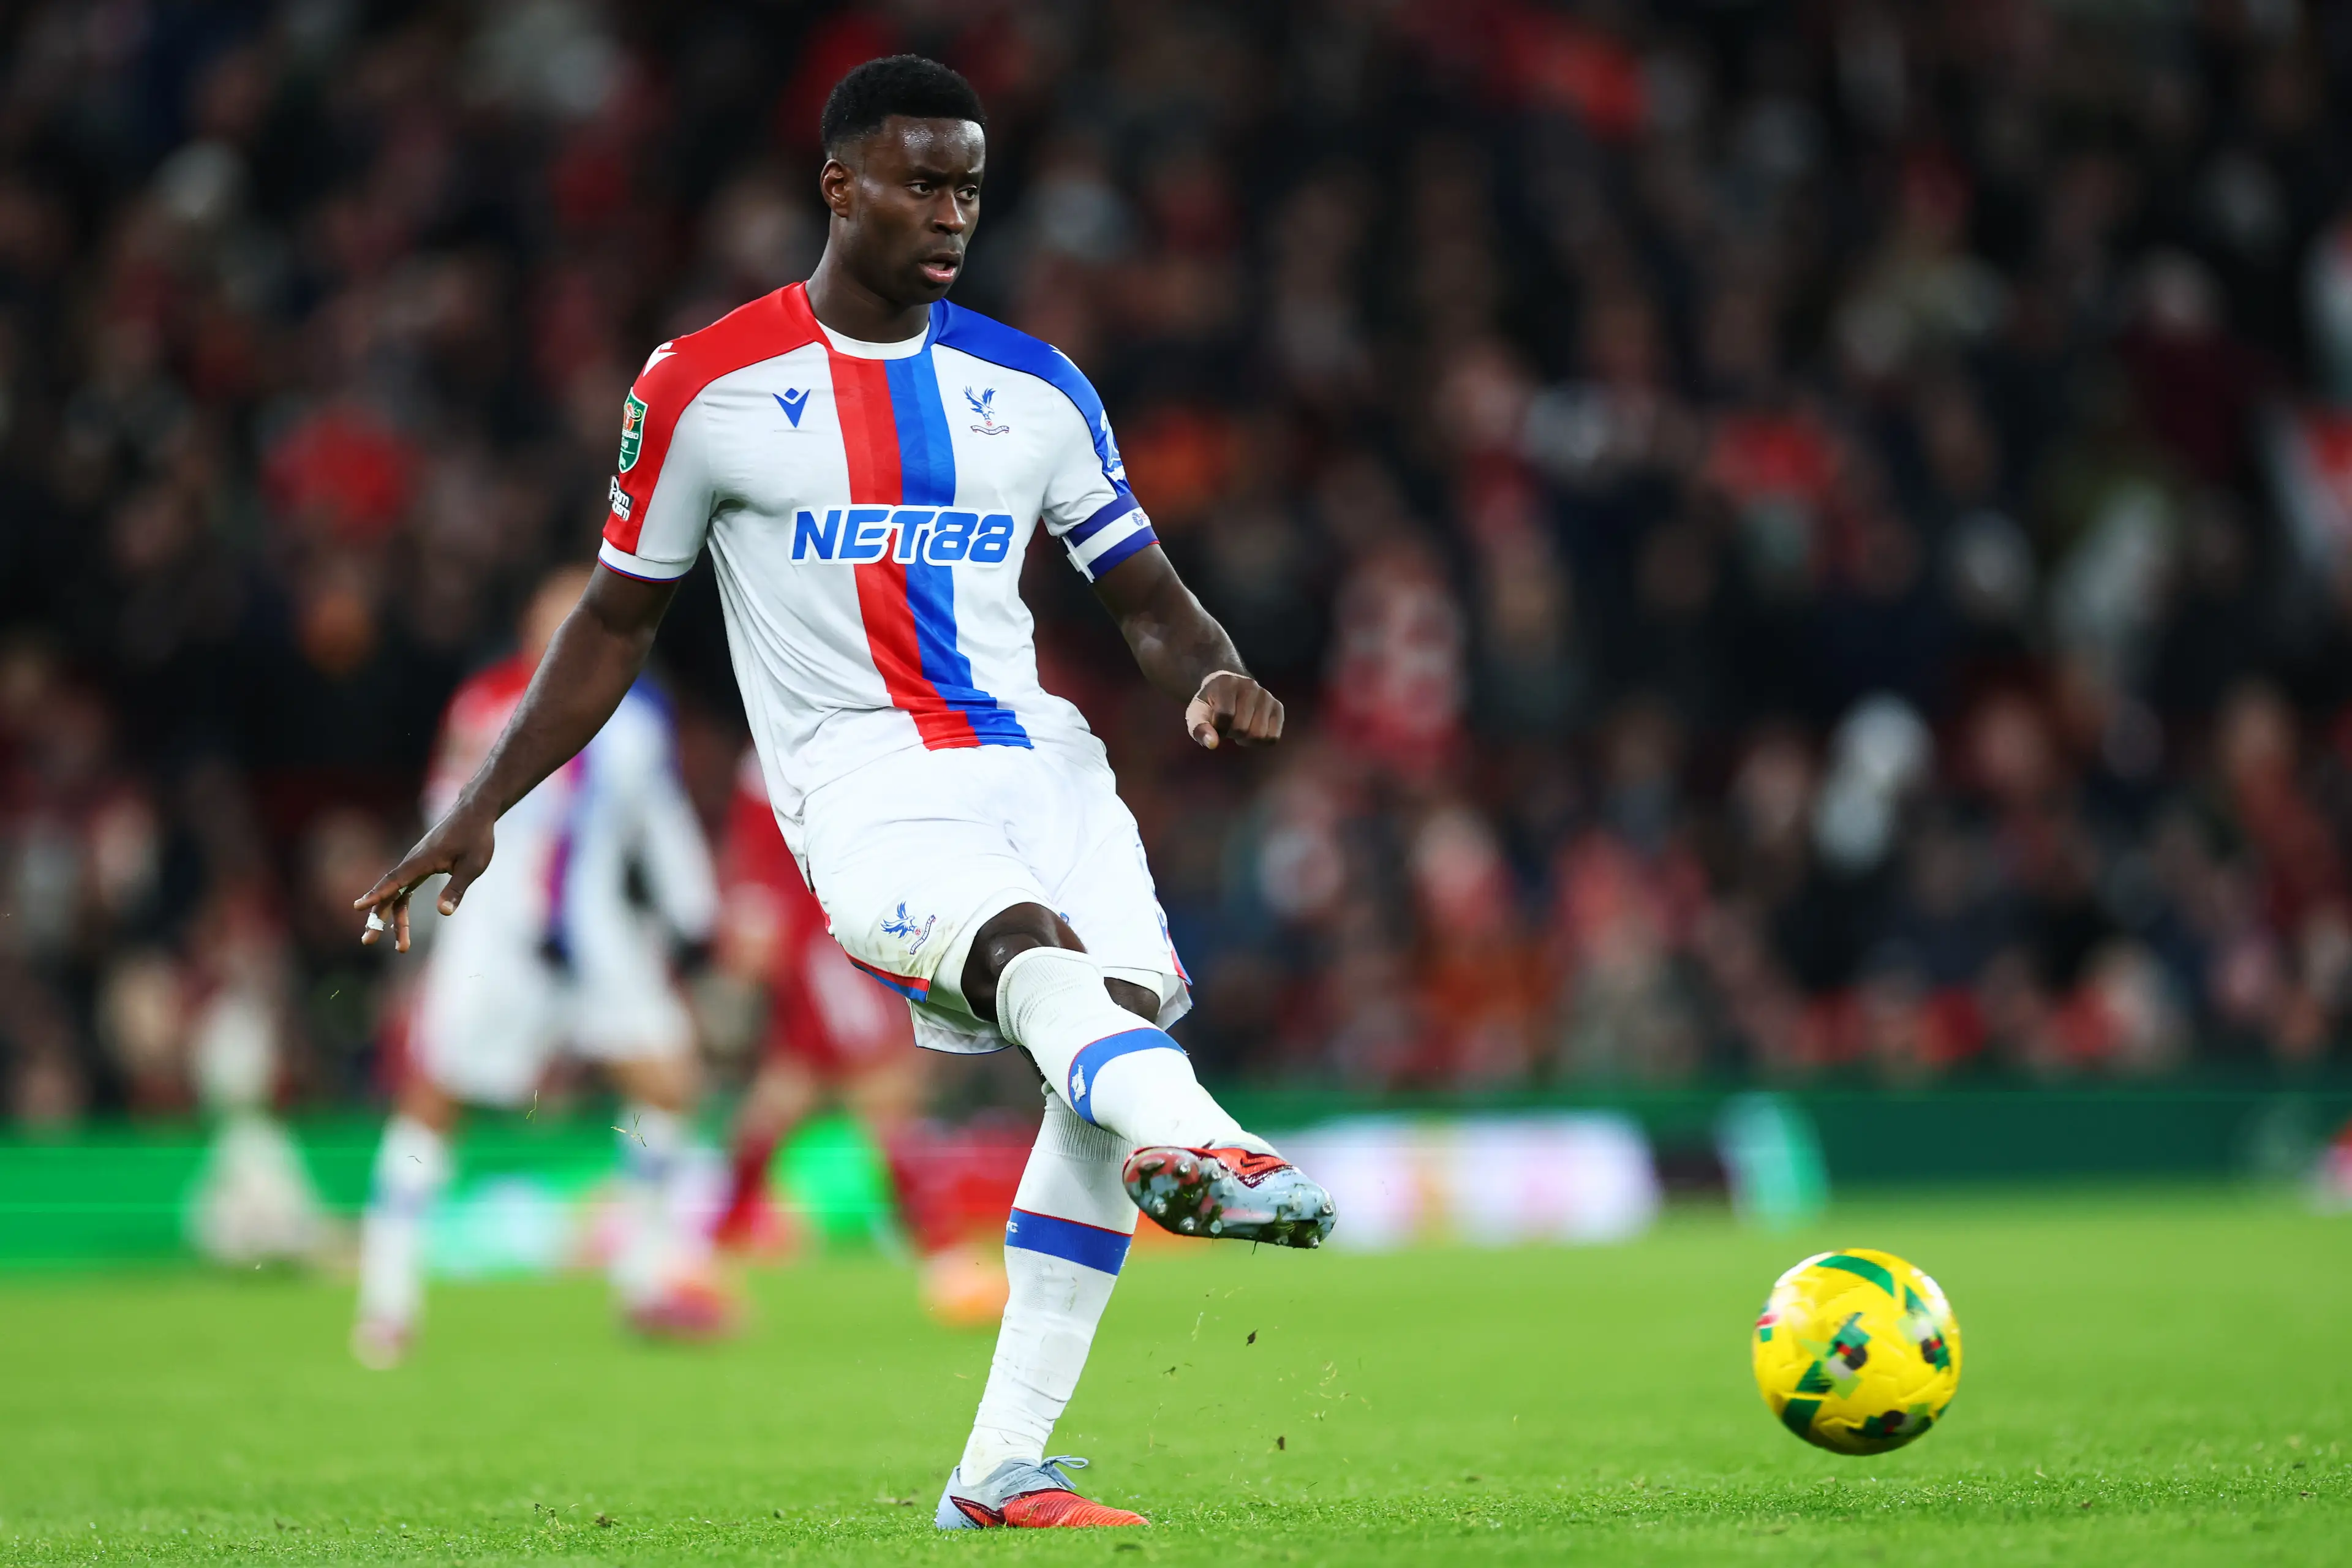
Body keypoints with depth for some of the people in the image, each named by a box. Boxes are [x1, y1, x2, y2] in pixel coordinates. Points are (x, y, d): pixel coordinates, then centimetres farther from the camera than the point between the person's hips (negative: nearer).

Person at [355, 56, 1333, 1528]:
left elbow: (1147, 595, 17)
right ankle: (1202, 1143, -68)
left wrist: (1213, 673, -6)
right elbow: (619, 621, 13)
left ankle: (1002, 1469, -11)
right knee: (1041, 957, -33)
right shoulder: (707, 389, 4)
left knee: (1129, 1008, -16)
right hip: (863, 785, -5)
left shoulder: (1034, 389, 14)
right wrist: (477, 813, 9)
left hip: (1034, 758, 5)